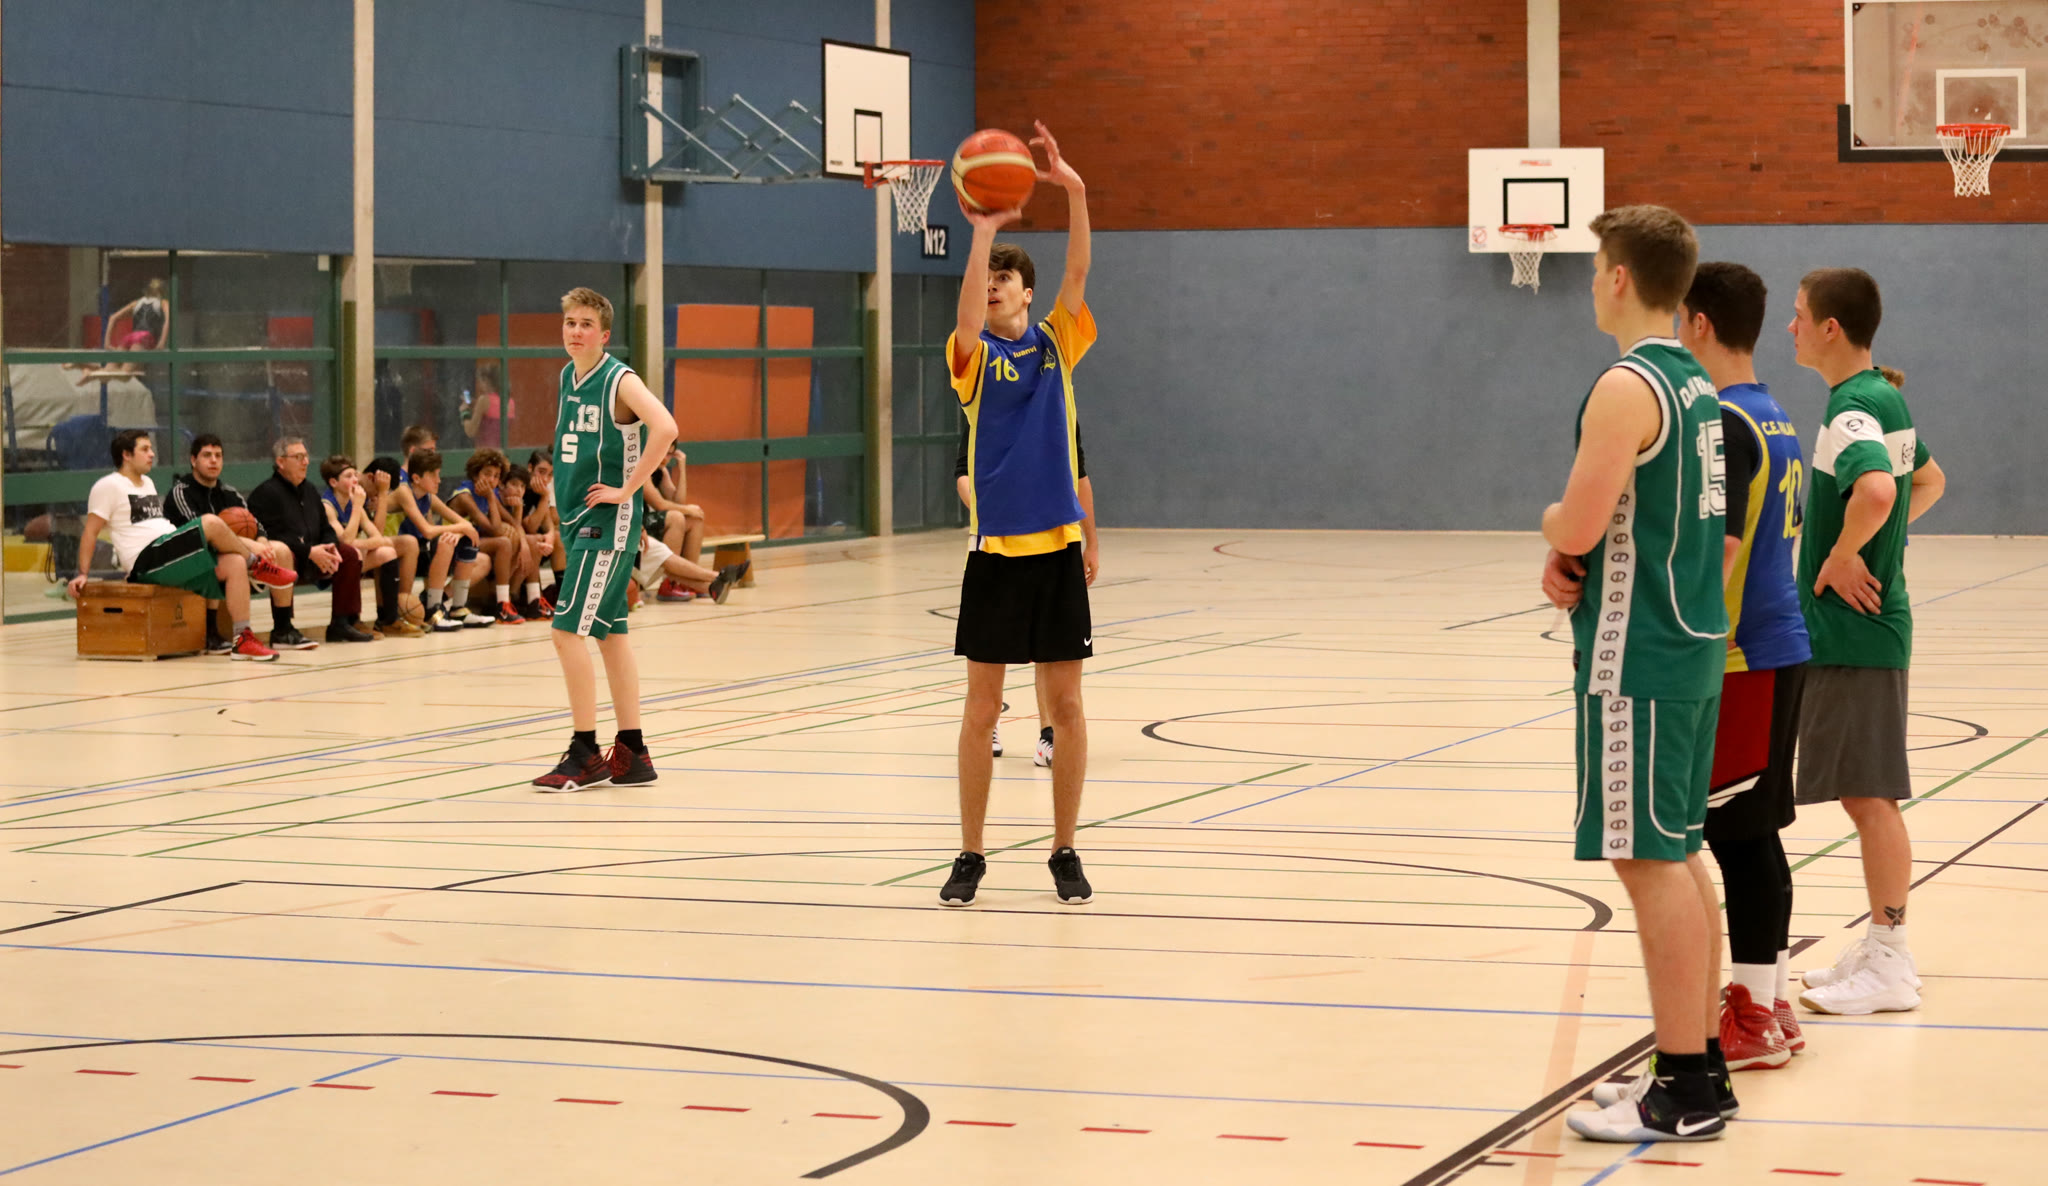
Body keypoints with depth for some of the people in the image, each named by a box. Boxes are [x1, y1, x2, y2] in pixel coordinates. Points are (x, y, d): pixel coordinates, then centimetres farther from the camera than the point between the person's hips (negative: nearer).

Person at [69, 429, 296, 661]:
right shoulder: (109, 486, -1)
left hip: (171, 558, 9)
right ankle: (257, 565, 0)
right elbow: (90, 532, -4)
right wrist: (82, 574, -14)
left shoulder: (147, 483, 25)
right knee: (211, 523, -25)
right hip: (147, 561, -9)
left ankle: (243, 639, -18)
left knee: (235, 563, -14)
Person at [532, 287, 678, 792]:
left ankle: (585, 754, -5)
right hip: (576, 520, 8)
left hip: (608, 522, -8)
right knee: (609, 633, 11)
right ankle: (632, 754, 17)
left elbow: (665, 429, -29)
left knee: (568, 631, -12)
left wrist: (626, 489, -24)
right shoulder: (568, 377, 11)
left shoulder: (619, 381, -14)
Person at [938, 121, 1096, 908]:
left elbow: (1079, 275, -9)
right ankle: (970, 854, 12)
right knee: (981, 708, 3)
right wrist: (982, 231, -33)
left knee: (1065, 703, 4)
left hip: (1057, 548, 1)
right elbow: (968, 316, -22)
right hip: (995, 553, -1)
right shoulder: (975, 357, 0)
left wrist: (1076, 194, -23)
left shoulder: (1057, 344, 6)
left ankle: (1065, 852, 13)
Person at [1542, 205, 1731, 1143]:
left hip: (1638, 656, -10)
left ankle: (1683, 1092, -6)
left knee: (1651, 861, -7)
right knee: (1679, 855, 15)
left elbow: (1578, 524, -23)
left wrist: (1554, 526, 0)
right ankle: (1700, 1064, 21)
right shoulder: (1695, 384, 14)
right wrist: (1574, 559, 6)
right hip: (1694, 641, 10)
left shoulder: (1627, 388, -17)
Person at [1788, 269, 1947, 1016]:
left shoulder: (1852, 410, -18)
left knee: (1869, 794, -5)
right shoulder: (1885, 398, 13)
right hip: (1864, 625, 10)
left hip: (1853, 627, -10)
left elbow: (1876, 489, -38)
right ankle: (1881, 948, 22)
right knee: (1865, 794, 15)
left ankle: (1889, 968, -1)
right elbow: (1929, 482, 29)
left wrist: (1841, 556, -22)